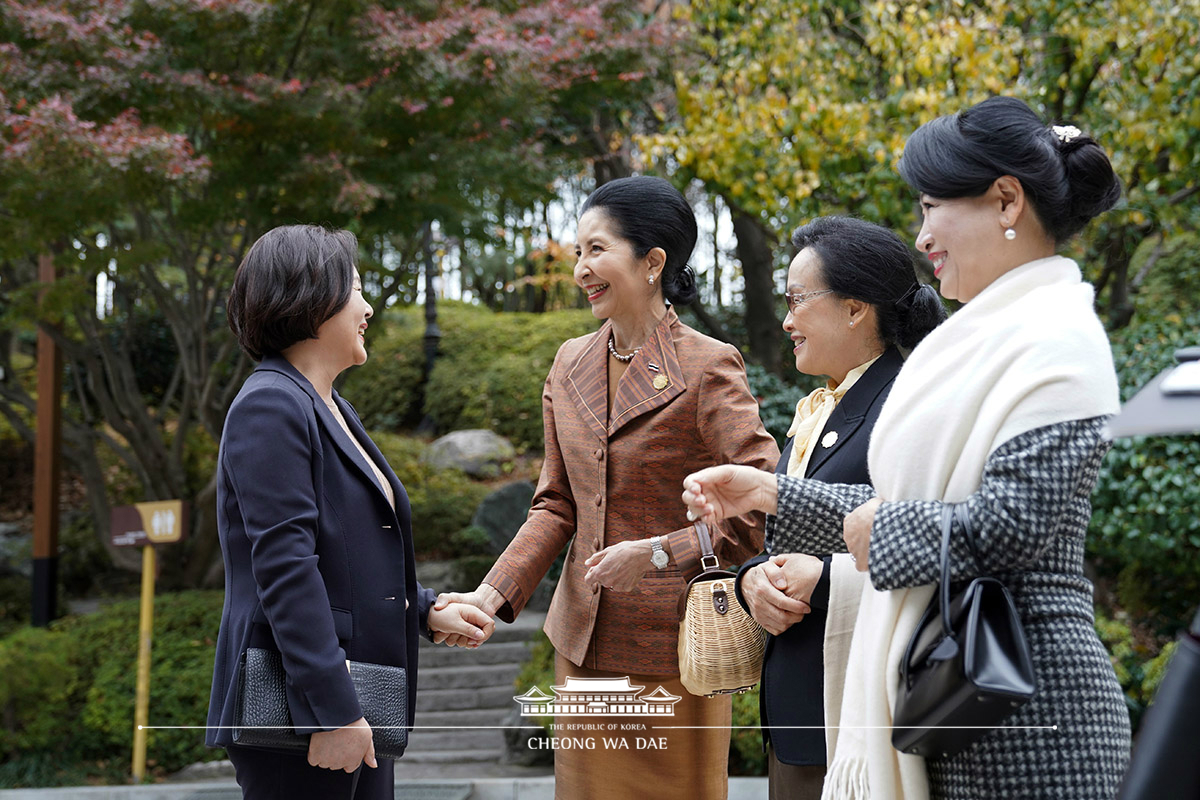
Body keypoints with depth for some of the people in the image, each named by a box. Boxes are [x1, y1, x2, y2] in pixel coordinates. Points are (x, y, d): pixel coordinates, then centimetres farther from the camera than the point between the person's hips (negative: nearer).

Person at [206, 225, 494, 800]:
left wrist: (425, 610, 16)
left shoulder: (330, 408, 19)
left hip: (352, 705, 10)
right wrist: (332, 713, -23)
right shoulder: (270, 407, -13)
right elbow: (285, 568, -20)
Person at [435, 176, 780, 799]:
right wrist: (493, 595, -2)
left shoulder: (708, 368, -11)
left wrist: (658, 552, -21)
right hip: (582, 644, 6)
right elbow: (557, 505, 11)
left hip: (672, 651, -6)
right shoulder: (570, 364, 9)